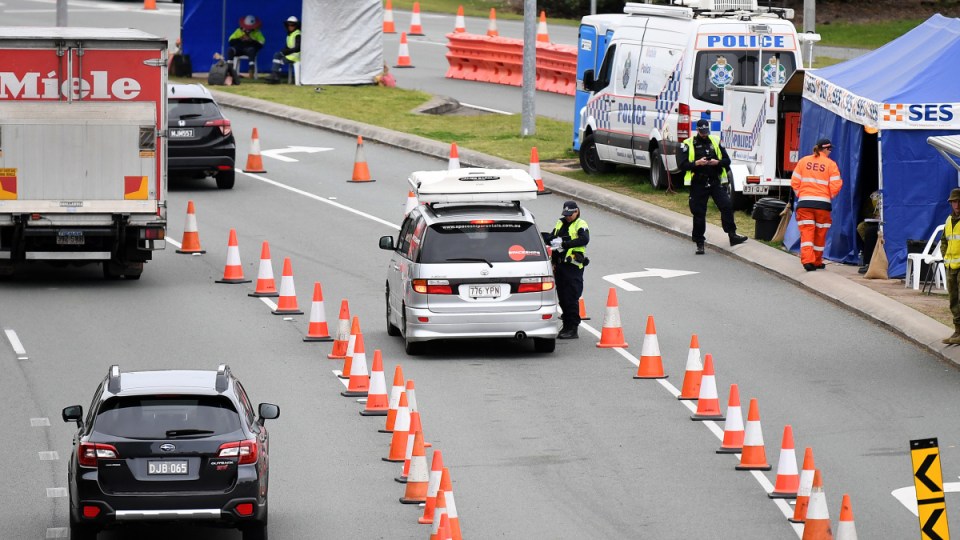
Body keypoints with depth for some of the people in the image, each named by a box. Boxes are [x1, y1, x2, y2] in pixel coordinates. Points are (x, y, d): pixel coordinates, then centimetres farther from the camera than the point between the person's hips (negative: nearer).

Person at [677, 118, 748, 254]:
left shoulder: (716, 141, 9)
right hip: (698, 185, -2)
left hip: (716, 182, 2)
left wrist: (717, 162, -12)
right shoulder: (688, 144, 1)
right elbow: (681, 165, -5)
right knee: (698, 214, 1)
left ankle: (732, 235, -5)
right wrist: (696, 163, -20)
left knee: (727, 206, -11)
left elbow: (727, 160, 10)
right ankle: (699, 243, 9)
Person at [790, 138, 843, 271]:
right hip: (823, 203, -1)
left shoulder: (803, 161, 5)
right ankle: (817, 262, 22)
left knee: (806, 232, -1)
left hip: (804, 202, 1)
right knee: (820, 234, 13)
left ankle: (807, 260, -17)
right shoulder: (831, 164, -2)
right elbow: (835, 185, -5)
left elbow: (795, 182, 4)